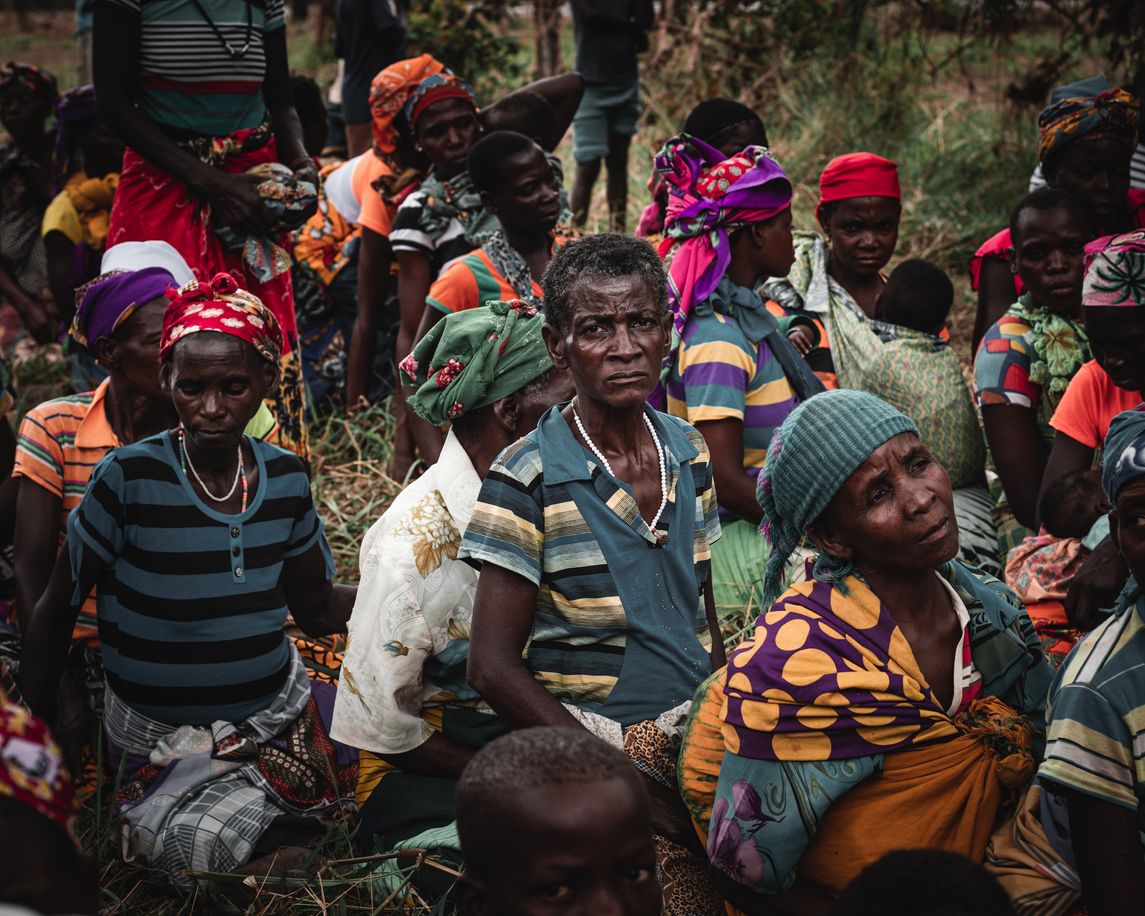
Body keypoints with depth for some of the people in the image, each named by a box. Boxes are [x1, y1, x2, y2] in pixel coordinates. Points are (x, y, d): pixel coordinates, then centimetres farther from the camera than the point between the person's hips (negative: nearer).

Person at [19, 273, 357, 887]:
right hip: (162, 737, -4)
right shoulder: (130, 477, -15)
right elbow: (57, 611, -5)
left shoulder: (284, 478, -2)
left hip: (277, 709, 4)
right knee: (201, 846, -26)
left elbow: (316, 608, 8)